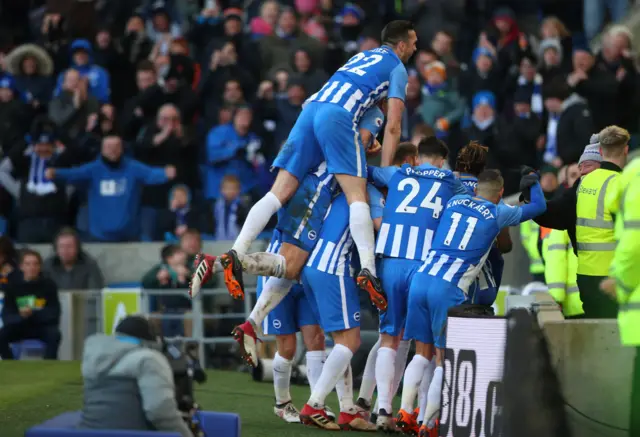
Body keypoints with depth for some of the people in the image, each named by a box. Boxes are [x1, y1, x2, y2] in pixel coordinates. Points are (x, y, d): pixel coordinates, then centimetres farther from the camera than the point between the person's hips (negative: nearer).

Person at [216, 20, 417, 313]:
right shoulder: (397, 68, 14)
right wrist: (384, 173, 8)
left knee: (280, 192, -2)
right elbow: (393, 126, 6)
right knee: (357, 197, -10)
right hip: (338, 117, -6)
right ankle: (368, 270, -25)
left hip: (310, 110, 6)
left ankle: (236, 253, -16)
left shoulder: (361, 56, 35)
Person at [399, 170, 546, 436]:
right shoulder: (498, 214, 7)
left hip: (421, 279, 4)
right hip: (448, 289, -4)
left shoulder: (454, 201, 16)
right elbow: (539, 206, 22)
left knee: (422, 353, 14)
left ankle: (405, 412, 2)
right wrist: (533, 182, 43)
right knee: (445, 359, 5)